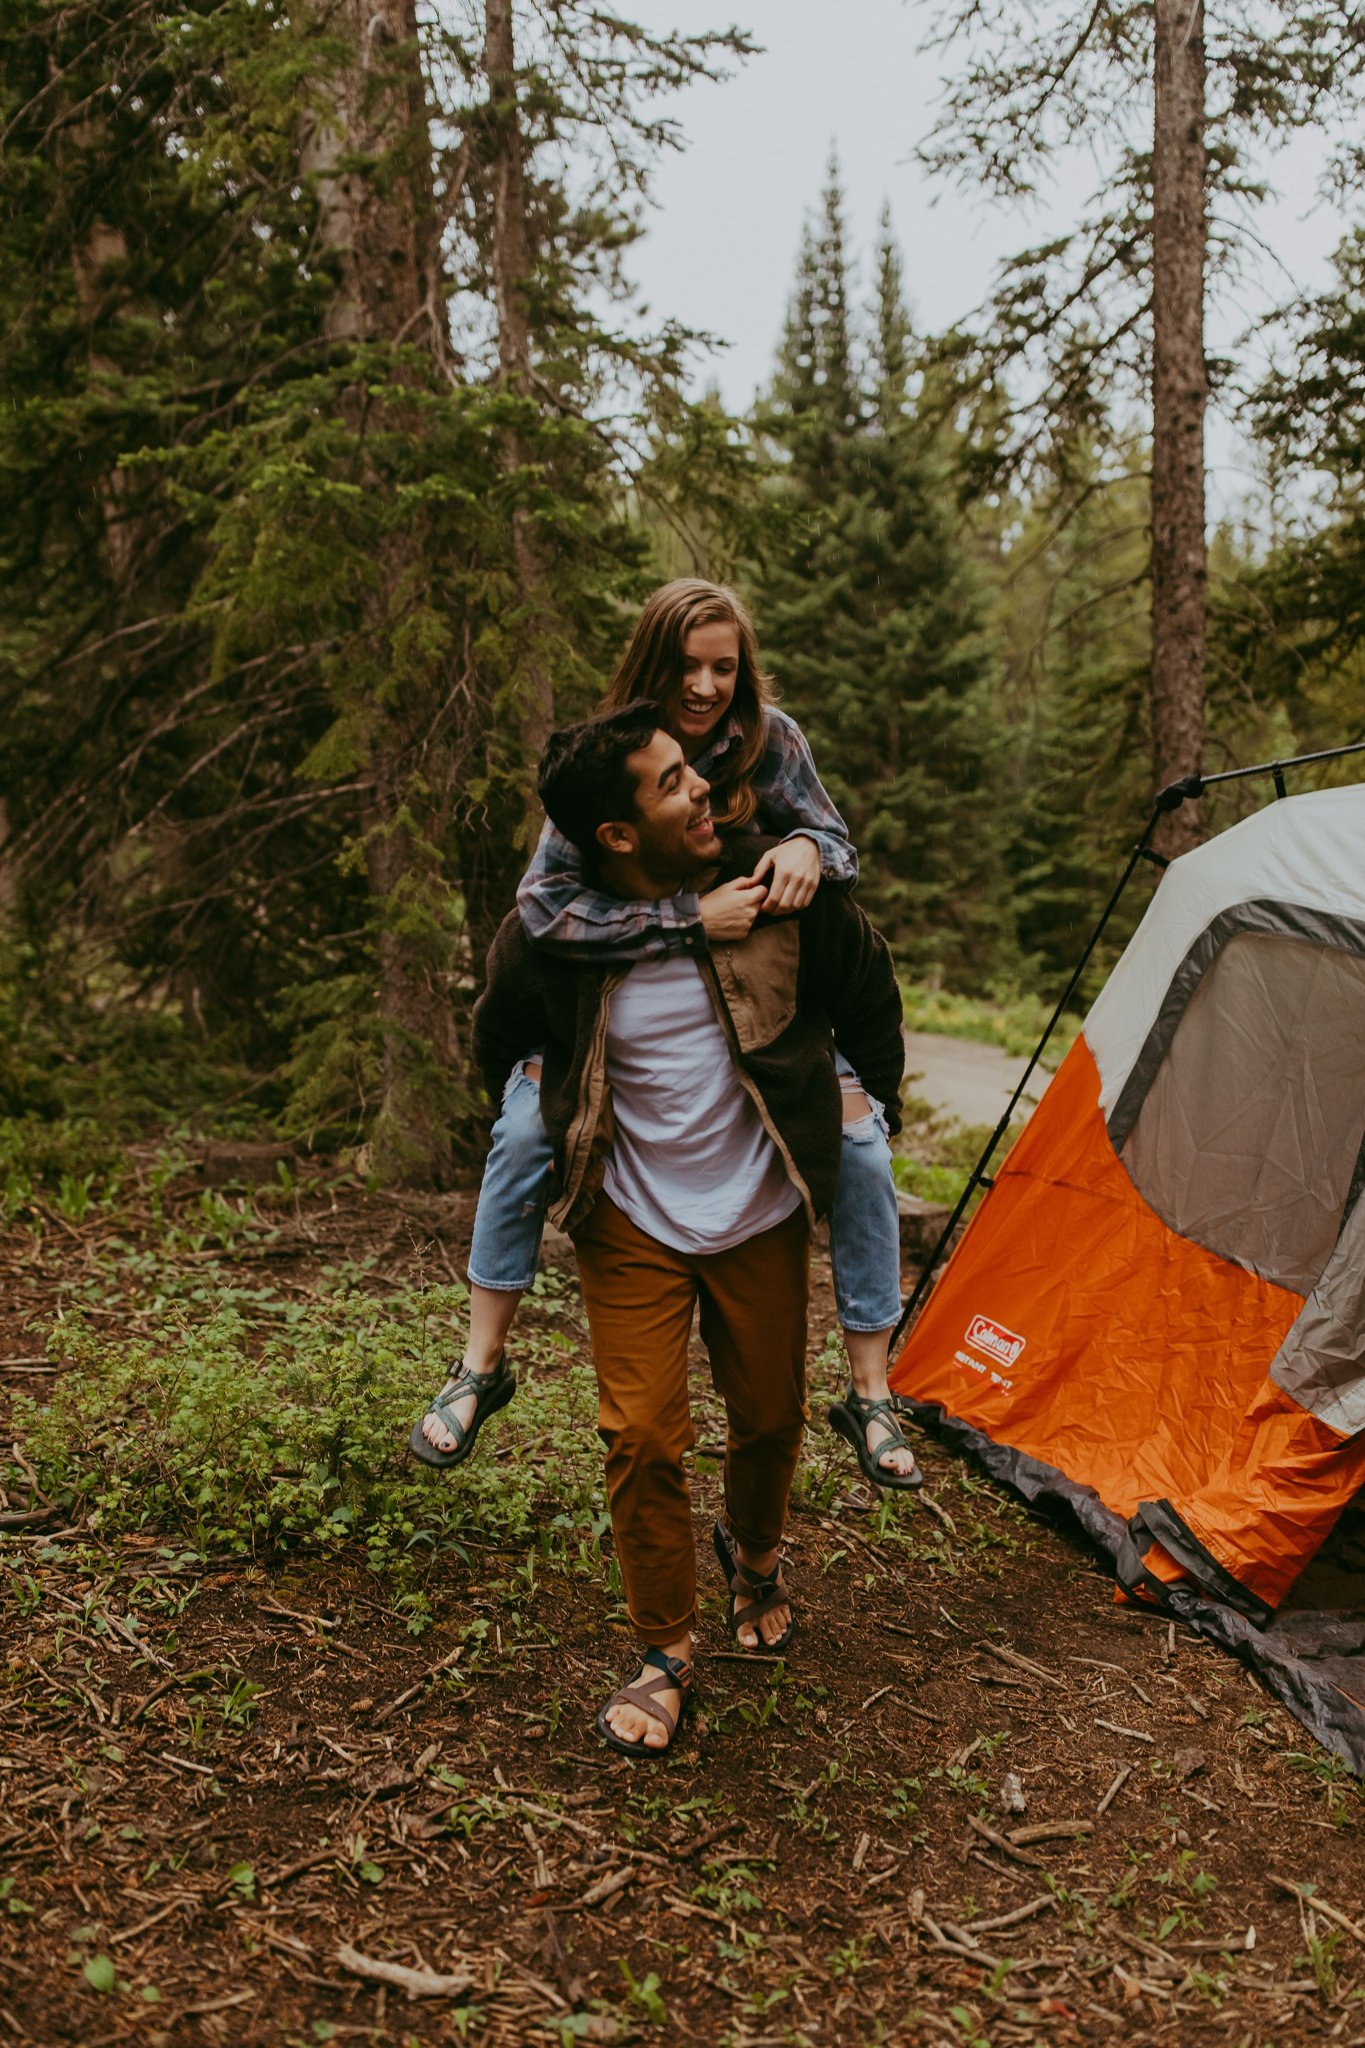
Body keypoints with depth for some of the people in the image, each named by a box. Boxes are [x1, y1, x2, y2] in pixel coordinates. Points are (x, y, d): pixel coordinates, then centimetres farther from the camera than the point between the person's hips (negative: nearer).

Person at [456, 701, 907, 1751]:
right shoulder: (547, 939, -17)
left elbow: (867, 989, 4)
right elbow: (500, 1051, 6)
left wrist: (876, 1116, 11)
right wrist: (541, 1158, 13)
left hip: (762, 1214, 1)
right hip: (632, 1224, -1)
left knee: (770, 1415, 13)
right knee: (643, 1435, -2)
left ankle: (755, 1554, 46)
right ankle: (666, 1651, 19)